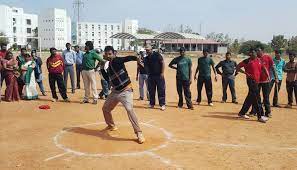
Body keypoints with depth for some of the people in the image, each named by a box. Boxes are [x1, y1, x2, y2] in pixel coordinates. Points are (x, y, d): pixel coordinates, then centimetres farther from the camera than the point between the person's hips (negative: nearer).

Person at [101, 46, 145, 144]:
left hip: (125, 91, -9)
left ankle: (139, 133, -24)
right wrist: (102, 68, 10)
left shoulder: (117, 60, -13)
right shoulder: (109, 66, 10)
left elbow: (127, 58, -33)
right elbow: (107, 78, 18)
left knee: (129, 109, -28)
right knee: (105, 109, 20)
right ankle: (111, 126, 45)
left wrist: (136, 58, -52)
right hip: (115, 91, 9)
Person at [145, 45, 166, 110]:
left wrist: (162, 73, -11)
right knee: (151, 91, 9)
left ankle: (162, 104, 2)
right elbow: (146, 67, 9)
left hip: (159, 75, -5)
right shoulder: (146, 58, 8)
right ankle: (152, 104, 21)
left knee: (161, 90, -3)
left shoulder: (157, 55, -6)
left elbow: (163, 63, -7)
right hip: (151, 76, 5)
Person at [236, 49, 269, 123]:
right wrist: (245, 73, -15)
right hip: (251, 80, -8)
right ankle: (260, 116, -6)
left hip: (256, 81, 8)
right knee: (256, 98, -9)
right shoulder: (247, 61, -7)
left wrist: (268, 75, 7)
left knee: (250, 97, 13)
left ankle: (242, 113, 25)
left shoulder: (258, 60, 12)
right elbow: (238, 67, -5)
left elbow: (263, 68, 20)